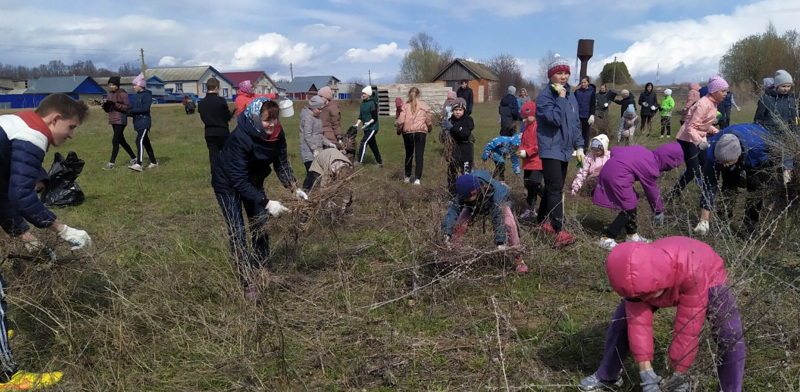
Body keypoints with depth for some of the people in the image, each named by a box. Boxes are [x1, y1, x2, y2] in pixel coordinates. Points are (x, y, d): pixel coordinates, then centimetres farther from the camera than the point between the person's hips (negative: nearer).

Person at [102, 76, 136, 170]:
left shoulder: (122, 94, -9)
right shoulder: (110, 94, 12)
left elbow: (127, 107, -15)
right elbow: (108, 110, 17)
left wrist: (115, 104, -23)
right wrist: (105, 106, -6)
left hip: (120, 121, -8)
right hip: (113, 120, 8)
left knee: (115, 141, -11)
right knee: (121, 141, 13)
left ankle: (111, 163, -8)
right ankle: (134, 158, 25)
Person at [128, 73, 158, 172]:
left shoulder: (147, 95, -9)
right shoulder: (135, 96, 16)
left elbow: (146, 108, -19)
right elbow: (132, 107, 15)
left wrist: (132, 111, -21)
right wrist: (128, 111, -5)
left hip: (144, 122, -9)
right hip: (138, 122, 9)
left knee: (139, 141, -19)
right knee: (146, 142, 13)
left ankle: (138, 164, -25)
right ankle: (154, 162, 23)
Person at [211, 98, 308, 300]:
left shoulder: (277, 134, -20)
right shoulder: (239, 138, -37)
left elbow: (282, 164, -9)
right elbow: (239, 181, -35)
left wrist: (295, 189, -24)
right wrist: (267, 203, -39)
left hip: (253, 181, 6)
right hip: (228, 184, -6)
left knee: (261, 228, 6)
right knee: (237, 233, -7)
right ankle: (248, 284, 0)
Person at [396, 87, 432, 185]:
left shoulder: (405, 105, 3)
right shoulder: (424, 105, 5)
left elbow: (401, 121, -5)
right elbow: (428, 120, 9)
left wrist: (399, 129, 13)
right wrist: (429, 129, 29)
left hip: (407, 132, 1)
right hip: (420, 132, -1)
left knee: (409, 154, 17)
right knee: (419, 155, -1)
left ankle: (407, 177, 25)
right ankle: (417, 178, -10)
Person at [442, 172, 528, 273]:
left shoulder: (496, 191, -45)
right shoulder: (462, 194, -36)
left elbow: (498, 218, -45)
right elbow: (453, 210, -40)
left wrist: (500, 242, -48)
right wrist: (447, 233, -54)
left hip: (499, 204, -3)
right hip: (473, 207, 3)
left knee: (509, 224, -25)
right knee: (458, 224, -16)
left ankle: (518, 258, -10)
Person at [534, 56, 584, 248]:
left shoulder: (571, 95, 12)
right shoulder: (545, 96, -11)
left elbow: (576, 122, 16)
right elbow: (555, 119, -25)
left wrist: (579, 146, 10)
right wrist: (560, 98, -19)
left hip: (564, 150, 8)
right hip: (551, 150, -8)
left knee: (554, 189, 15)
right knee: (555, 189, -16)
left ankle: (541, 221, 29)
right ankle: (559, 232, -22)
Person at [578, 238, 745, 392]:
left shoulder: (692, 270, -47)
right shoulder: (637, 277, -34)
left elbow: (688, 326, -40)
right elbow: (638, 321, -30)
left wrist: (678, 373, -32)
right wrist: (646, 373, -32)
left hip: (707, 280, -3)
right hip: (659, 282, 3)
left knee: (731, 338, -21)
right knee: (622, 320, -2)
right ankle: (607, 377, 18)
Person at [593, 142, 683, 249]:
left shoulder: (644, 152, 14)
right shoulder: (650, 167, -8)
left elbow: (615, 150, 14)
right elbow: (652, 191, 2)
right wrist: (658, 211, 14)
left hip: (608, 169, 9)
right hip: (617, 176, -9)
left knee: (630, 204, 19)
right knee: (629, 209, 1)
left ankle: (632, 235, 29)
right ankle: (607, 239, 0)